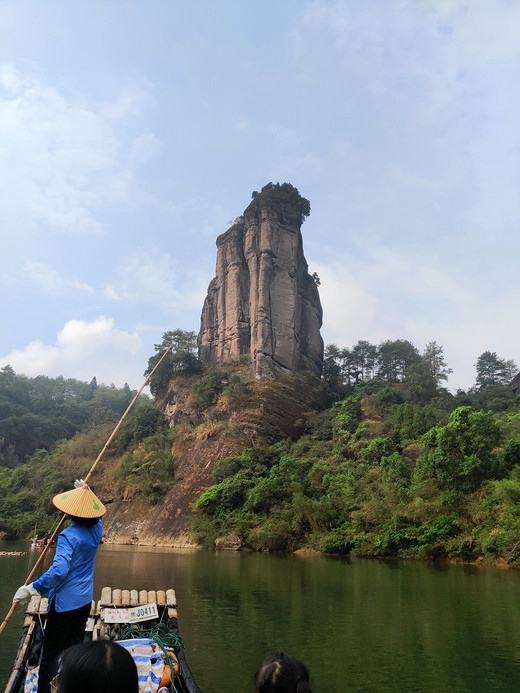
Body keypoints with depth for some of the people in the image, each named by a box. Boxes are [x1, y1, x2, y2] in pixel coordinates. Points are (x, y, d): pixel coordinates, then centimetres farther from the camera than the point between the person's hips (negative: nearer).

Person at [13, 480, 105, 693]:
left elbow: (59, 570, -32)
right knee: (75, 648, 19)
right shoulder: (96, 530, -3)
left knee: (50, 654, 7)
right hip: (85, 601, 7)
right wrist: (85, 491, 23)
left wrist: (32, 588, -26)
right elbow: (95, 515, 21)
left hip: (64, 603, -7)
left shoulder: (68, 536, -23)